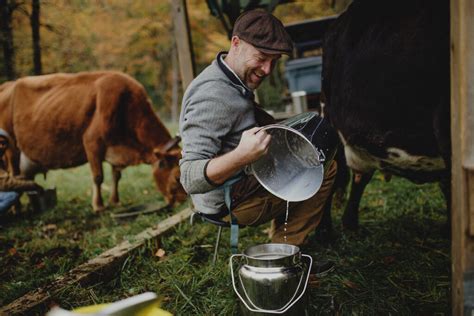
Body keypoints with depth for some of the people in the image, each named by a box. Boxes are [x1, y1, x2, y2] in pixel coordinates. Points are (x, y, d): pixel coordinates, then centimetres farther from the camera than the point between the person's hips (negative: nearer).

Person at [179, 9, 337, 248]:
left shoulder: (233, 83, 4)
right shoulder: (213, 97, -28)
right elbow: (190, 179, -34)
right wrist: (242, 156, -48)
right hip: (230, 203, -10)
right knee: (325, 167, -11)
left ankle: (280, 238, 27)